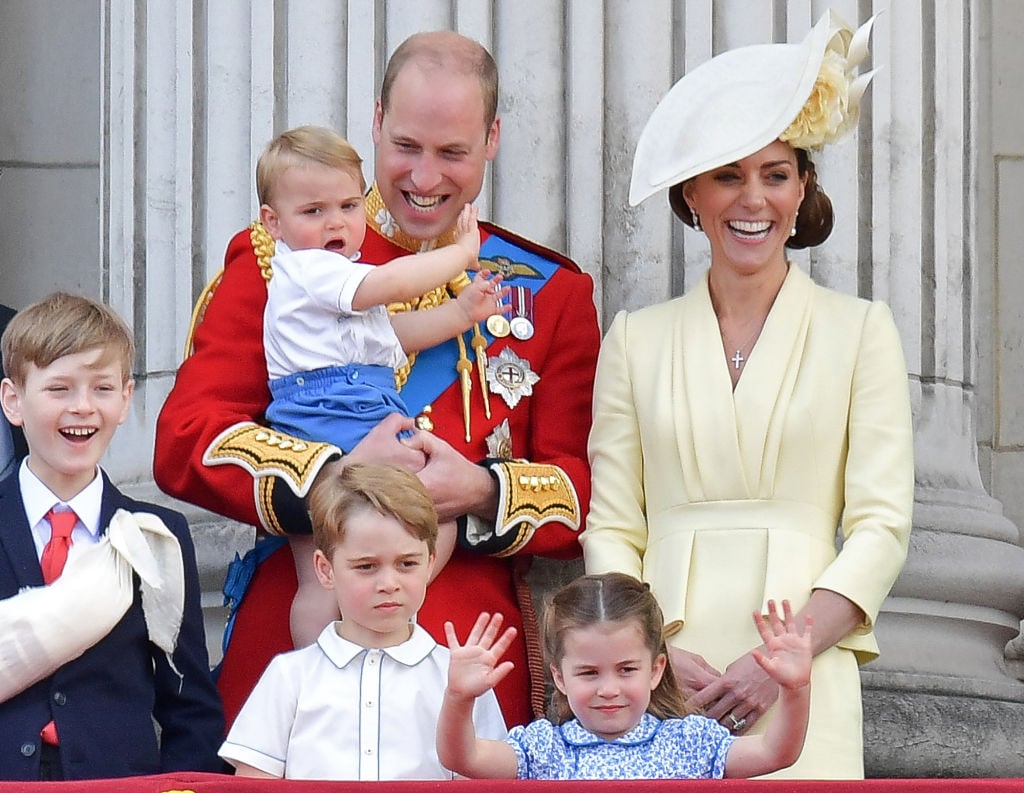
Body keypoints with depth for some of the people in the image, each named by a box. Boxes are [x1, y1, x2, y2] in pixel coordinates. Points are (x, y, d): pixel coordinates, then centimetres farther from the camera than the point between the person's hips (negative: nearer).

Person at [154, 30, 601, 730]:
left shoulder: (551, 293, 11)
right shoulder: (278, 262, 6)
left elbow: (584, 489, 5)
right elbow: (185, 441, -4)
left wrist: (483, 492, -16)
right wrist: (336, 477, -19)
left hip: (477, 661, 1)